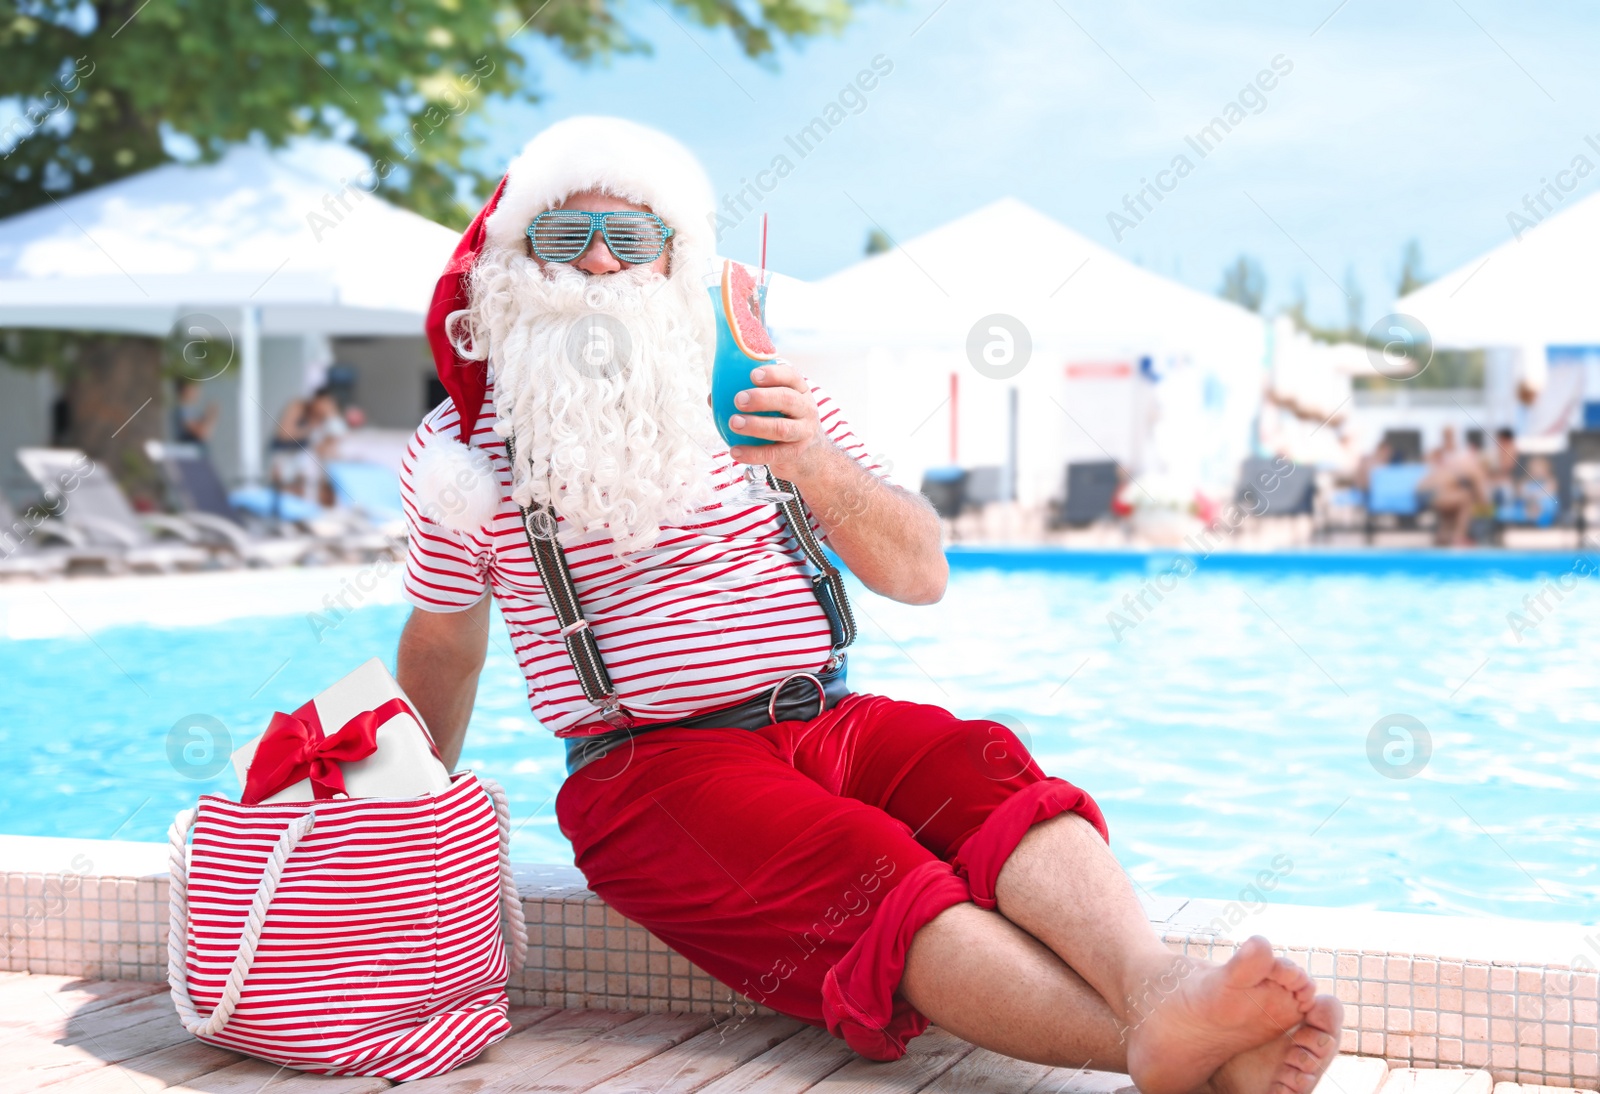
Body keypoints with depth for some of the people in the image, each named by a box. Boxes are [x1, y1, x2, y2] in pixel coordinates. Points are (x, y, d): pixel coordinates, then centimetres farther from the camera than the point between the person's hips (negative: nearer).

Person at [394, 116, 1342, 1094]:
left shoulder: (761, 395, 11)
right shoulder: (463, 447, 5)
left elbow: (922, 576, 4)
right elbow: (443, 645, 20)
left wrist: (814, 464, -14)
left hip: (829, 721, 4)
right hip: (649, 766, -4)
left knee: (986, 769, -29)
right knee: (876, 879, -32)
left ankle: (1159, 984, -55)